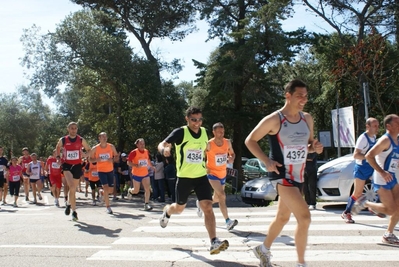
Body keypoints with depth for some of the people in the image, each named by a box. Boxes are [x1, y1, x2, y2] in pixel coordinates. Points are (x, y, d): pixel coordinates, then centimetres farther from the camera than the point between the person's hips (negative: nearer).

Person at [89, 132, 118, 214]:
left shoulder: (111, 147, -3)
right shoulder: (95, 148, -7)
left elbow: (116, 156, 7)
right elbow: (90, 159, 2)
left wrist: (112, 159, -15)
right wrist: (96, 159, -20)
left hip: (110, 170, 3)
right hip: (101, 170, -3)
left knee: (111, 190, 6)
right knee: (106, 188, -16)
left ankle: (102, 192, 41)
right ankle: (108, 207, -6)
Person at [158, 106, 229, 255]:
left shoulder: (203, 132, 3)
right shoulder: (180, 132, -13)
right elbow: (162, 145, -20)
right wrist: (164, 149, -42)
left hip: (201, 176, 3)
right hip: (184, 177, -3)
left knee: (208, 207, -13)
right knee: (179, 208, 15)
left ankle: (214, 242, -16)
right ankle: (167, 212, 51)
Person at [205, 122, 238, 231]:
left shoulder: (227, 142, -4)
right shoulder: (209, 144, -17)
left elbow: (232, 153, 11)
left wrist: (231, 158, -12)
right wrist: (205, 168, -15)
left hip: (223, 174, 6)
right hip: (212, 174, -6)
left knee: (217, 198, 19)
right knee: (222, 195, -22)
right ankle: (228, 222, -23)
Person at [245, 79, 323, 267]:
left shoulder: (307, 119, 5)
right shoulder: (274, 120, -15)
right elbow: (250, 140, -8)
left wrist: (315, 147, -6)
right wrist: (267, 161, -20)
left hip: (298, 175, 8)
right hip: (282, 174, -8)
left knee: (283, 217, 20)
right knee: (304, 217, -17)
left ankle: (263, 250, 41)